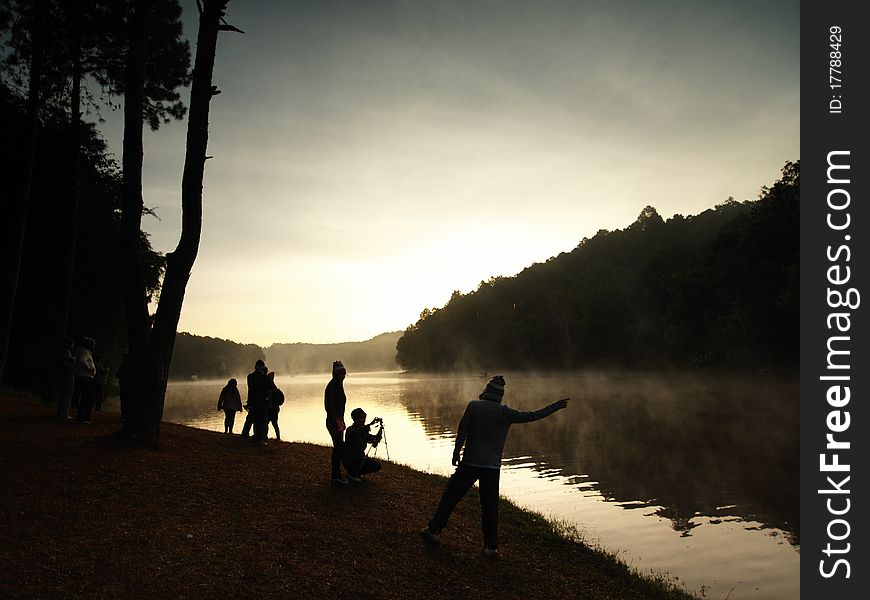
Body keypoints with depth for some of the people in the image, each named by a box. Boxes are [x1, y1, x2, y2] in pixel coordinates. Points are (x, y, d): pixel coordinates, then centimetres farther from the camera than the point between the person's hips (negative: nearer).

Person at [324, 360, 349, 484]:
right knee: (338, 446, -7)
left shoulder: (339, 385, 13)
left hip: (338, 420, 9)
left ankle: (336, 474, 22)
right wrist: (337, 420, -29)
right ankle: (335, 476, -1)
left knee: (338, 446, 13)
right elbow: (330, 406, -22)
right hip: (333, 421, -9)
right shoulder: (331, 386, -16)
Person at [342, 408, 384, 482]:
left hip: (359, 458, 8)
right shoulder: (350, 430, -16)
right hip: (349, 460, -8)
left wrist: (381, 429, -14)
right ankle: (351, 474, -5)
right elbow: (356, 433, -39)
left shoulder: (364, 431, 8)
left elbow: (375, 440, 2)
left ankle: (356, 473, 12)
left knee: (377, 466, 0)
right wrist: (371, 424, -48)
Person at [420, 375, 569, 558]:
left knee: (451, 496, 13)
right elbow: (531, 416, -3)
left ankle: (434, 530, 20)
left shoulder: (473, 406, -3)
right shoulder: (504, 413, -6)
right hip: (492, 467, -1)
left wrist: (456, 453, 9)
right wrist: (555, 407, 5)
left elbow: (462, 431, -2)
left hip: (469, 463, 1)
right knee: (490, 506, 7)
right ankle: (490, 546, 12)